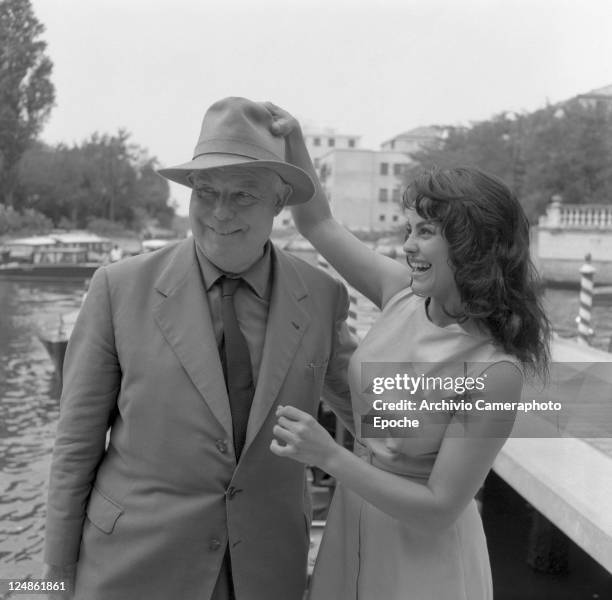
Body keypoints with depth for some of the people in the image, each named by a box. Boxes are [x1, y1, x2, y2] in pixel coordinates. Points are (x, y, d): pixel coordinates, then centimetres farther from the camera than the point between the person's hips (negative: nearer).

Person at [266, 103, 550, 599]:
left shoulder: (494, 373, -26)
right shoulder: (404, 294, -9)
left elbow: (439, 511, -23)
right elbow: (318, 224, 0)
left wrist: (329, 456, -31)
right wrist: (292, 137, -12)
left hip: (423, 552, -5)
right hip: (353, 520, 6)